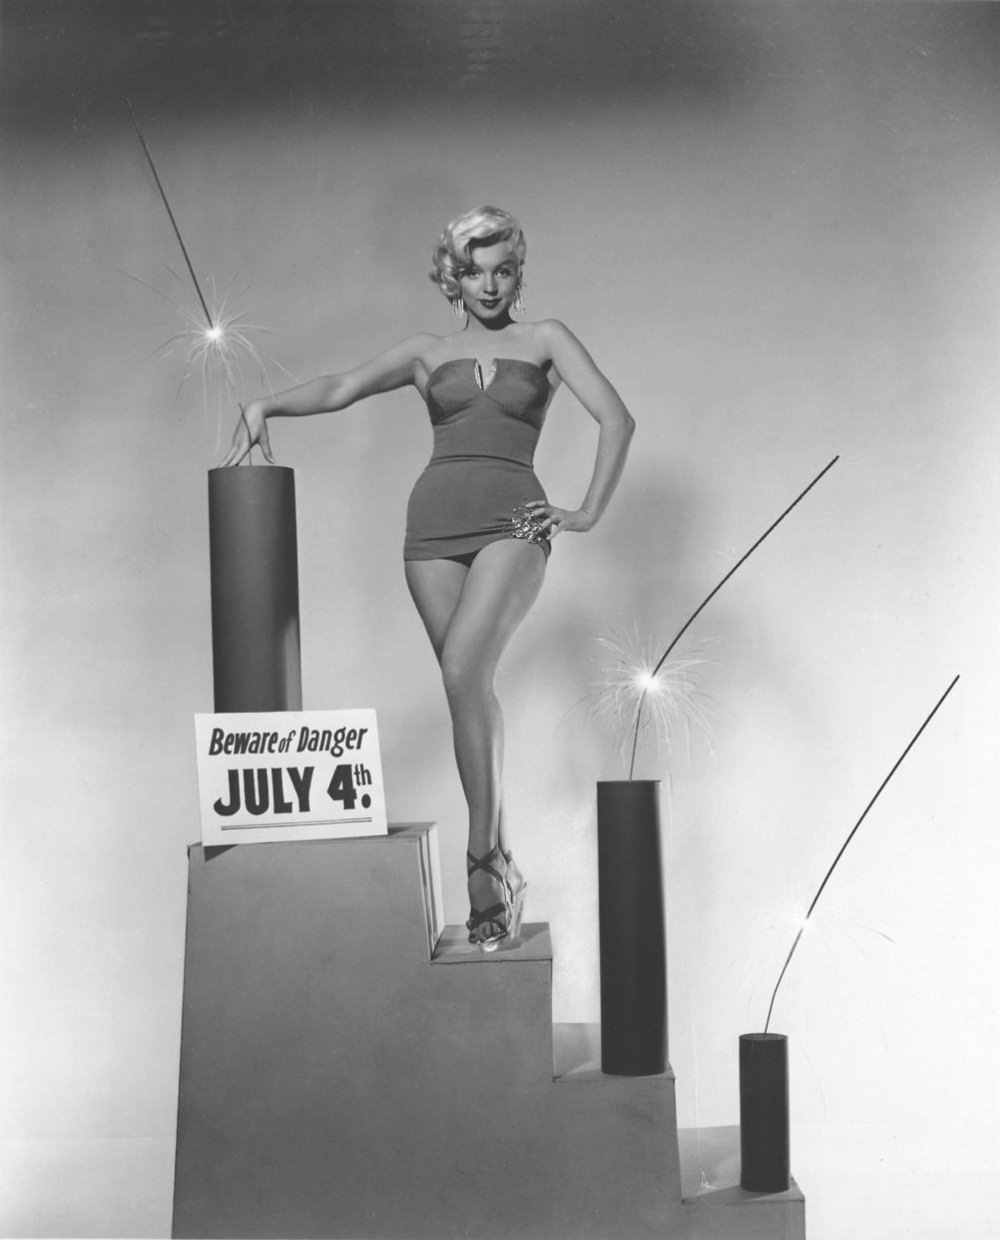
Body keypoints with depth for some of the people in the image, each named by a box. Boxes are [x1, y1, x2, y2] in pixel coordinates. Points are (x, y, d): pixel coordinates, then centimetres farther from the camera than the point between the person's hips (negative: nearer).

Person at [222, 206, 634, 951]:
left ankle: (482, 860, -20)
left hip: (512, 521, -3)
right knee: (473, 687, 0)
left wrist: (590, 514, -2)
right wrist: (266, 405, -12)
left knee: (463, 672, -23)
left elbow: (617, 419, 5)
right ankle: (503, 871, 7)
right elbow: (339, 389, 5)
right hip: (436, 524, 3)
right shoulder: (428, 354, 17)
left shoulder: (544, 341, 13)